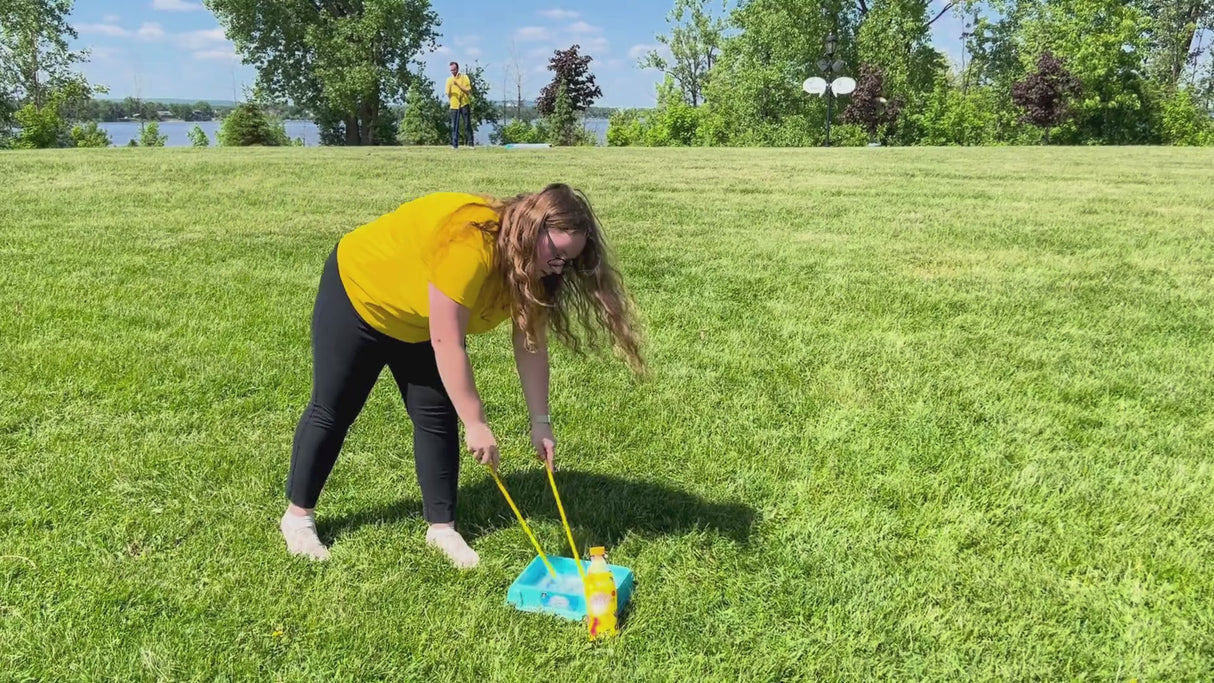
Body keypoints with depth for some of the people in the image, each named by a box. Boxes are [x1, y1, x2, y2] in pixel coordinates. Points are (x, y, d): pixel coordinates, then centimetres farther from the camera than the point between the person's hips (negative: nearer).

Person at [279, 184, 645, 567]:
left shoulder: (529, 265, -15)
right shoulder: (469, 244, -40)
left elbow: (531, 345, -11)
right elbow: (447, 344, -39)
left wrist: (540, 421, -14)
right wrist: (475, 424, -36)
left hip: (417, 323, 7)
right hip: (357, 294, -7)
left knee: (437, 416, 0)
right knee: (332, 411, 5)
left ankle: (441, 528, 10)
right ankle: (298, 515, 22)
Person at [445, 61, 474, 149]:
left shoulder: (464, 77, 0)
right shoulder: (449, 79, 7)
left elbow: (468, 90, -9)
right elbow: (448, 95, 6)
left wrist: (458, 85, -19)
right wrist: (449, 87, -14)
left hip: (464, 104, -2)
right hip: (454, 105, 2)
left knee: (468, 125, 0)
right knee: (454, 126, -3)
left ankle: (470, 144, 4)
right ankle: (455, 145, -2)